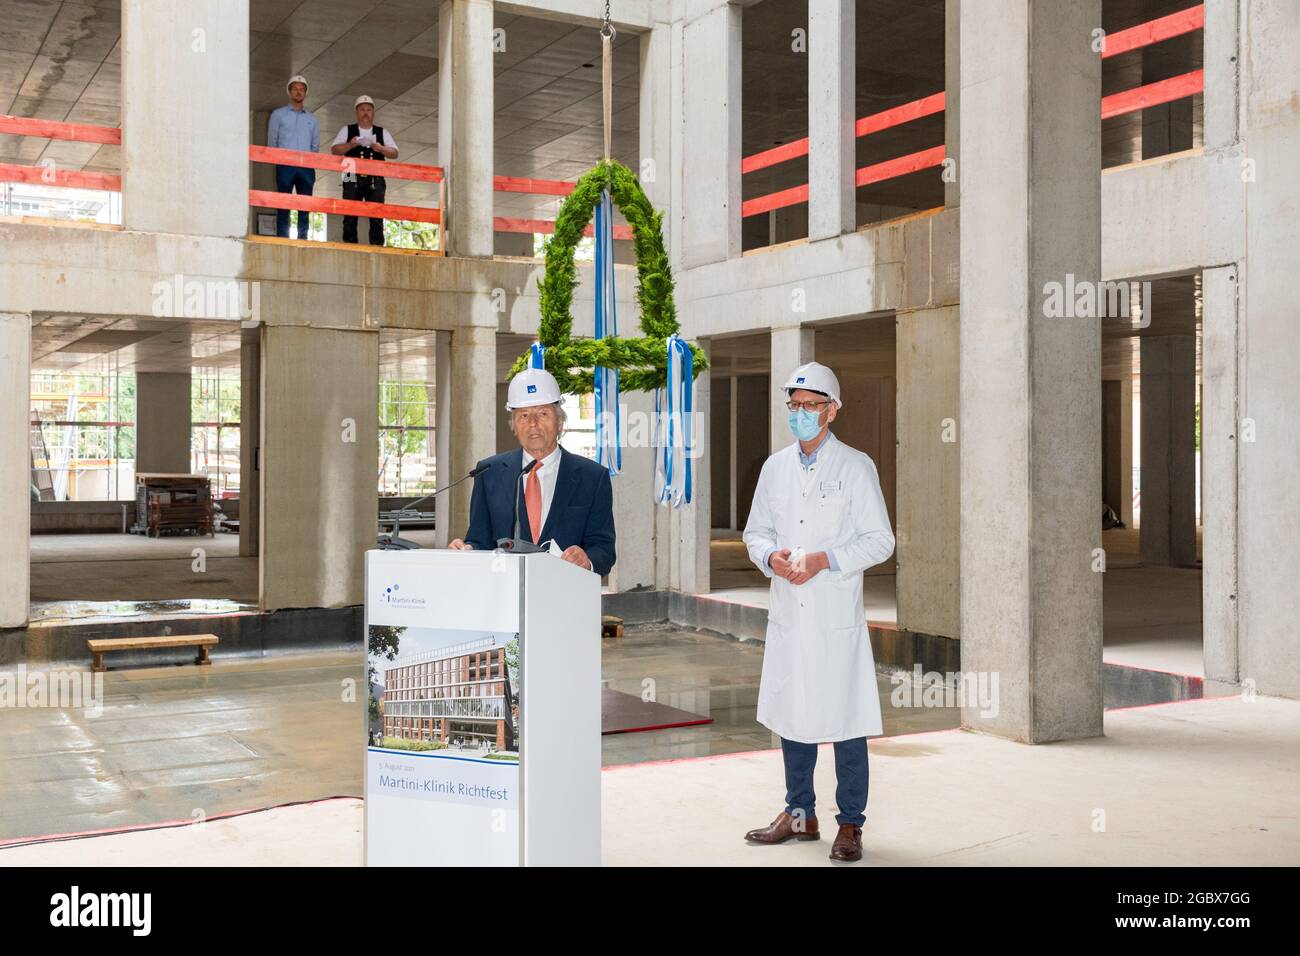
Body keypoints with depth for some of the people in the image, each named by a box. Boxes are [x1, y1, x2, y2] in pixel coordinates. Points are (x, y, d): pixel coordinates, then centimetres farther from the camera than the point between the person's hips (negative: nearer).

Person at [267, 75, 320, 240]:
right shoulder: (278, 115, 11)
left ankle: (303, 239, -1)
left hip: (306, 166, 2)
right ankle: (282, 239, -9)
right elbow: (272, 142, 9)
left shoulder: (312, 118, 18)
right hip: (285, 165, -2)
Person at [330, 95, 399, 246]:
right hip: (353, 180, -1)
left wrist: (381, 149, -12)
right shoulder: (347, 130, 12)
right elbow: (334, 150, 3)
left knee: (376, 217, -6)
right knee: (350, 216, -5)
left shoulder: (382, 133, 16)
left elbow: (394, 153, 8)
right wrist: (350, 145, -14)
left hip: (375, 181, 1)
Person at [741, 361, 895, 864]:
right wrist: (772, 557, -6)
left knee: (845, 720, -1)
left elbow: (880, 539, -5)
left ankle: (850, 824, 12)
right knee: (791, 713, 13)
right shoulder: (775, 466, 11)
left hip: (837, 616, -5)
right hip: (787, 614, 5)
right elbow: (755, 531, 16)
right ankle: (800, 813, 27)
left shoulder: (855, 466, -3)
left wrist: (824, 559, -17)